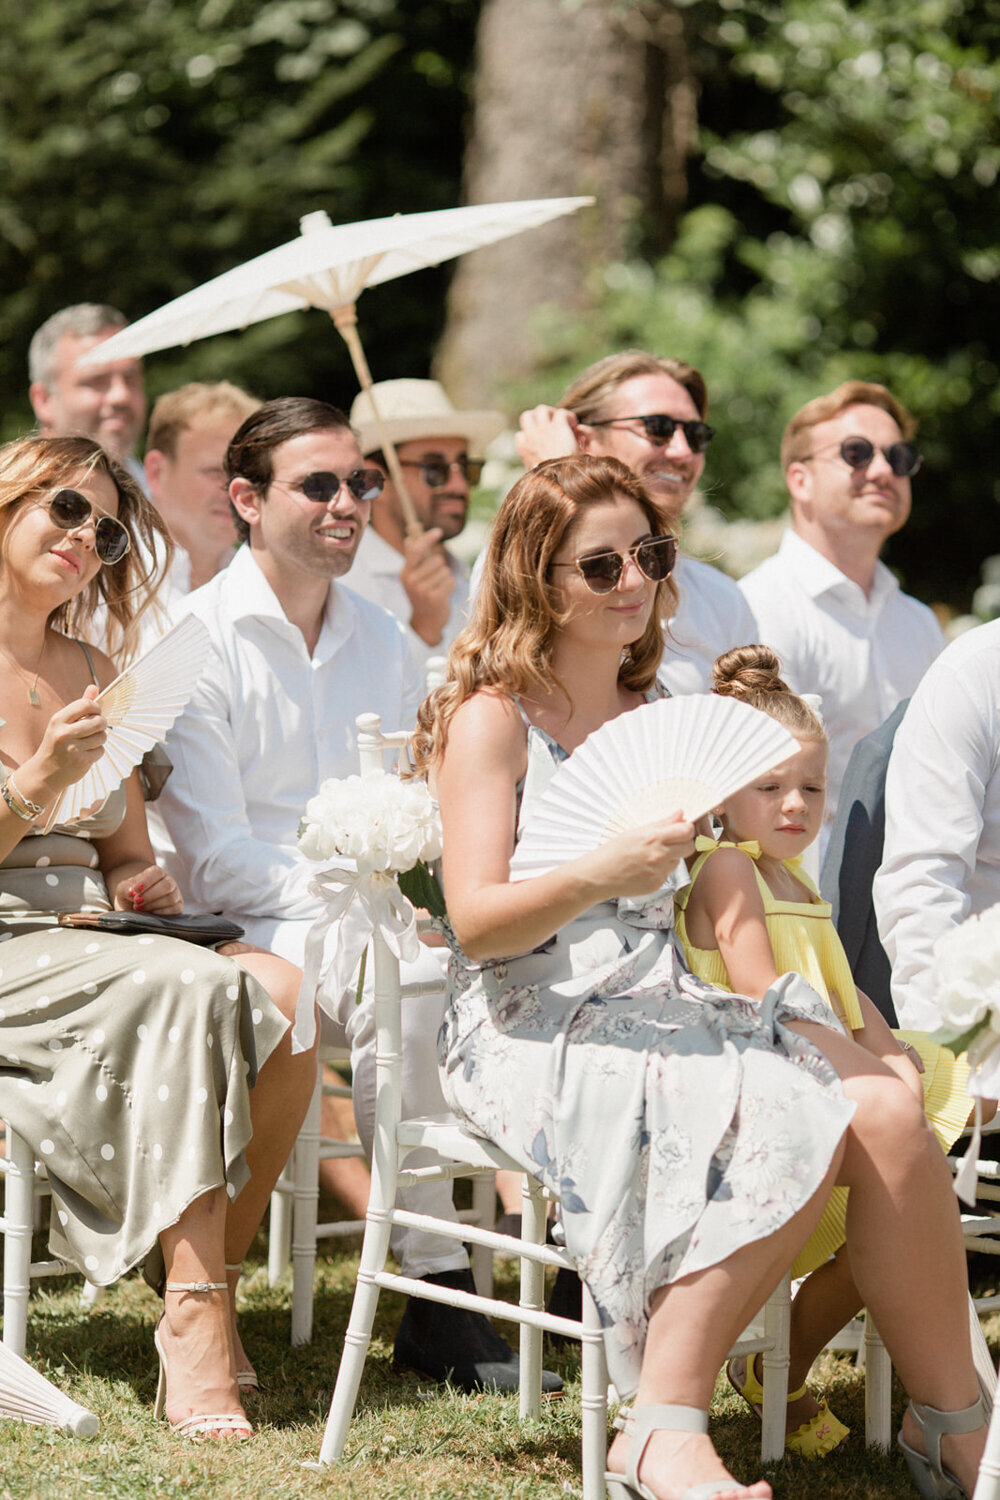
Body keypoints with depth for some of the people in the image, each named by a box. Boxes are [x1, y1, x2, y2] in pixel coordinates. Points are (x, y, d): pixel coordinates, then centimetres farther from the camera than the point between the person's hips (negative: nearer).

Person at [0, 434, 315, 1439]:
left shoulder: (93, 676, 19)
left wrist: (143, 884, 3)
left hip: (94, 944, 6)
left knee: (281, 998, -24)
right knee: (187, 991, -34)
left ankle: (208, 1290, -18)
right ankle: (195, 1315, -33)